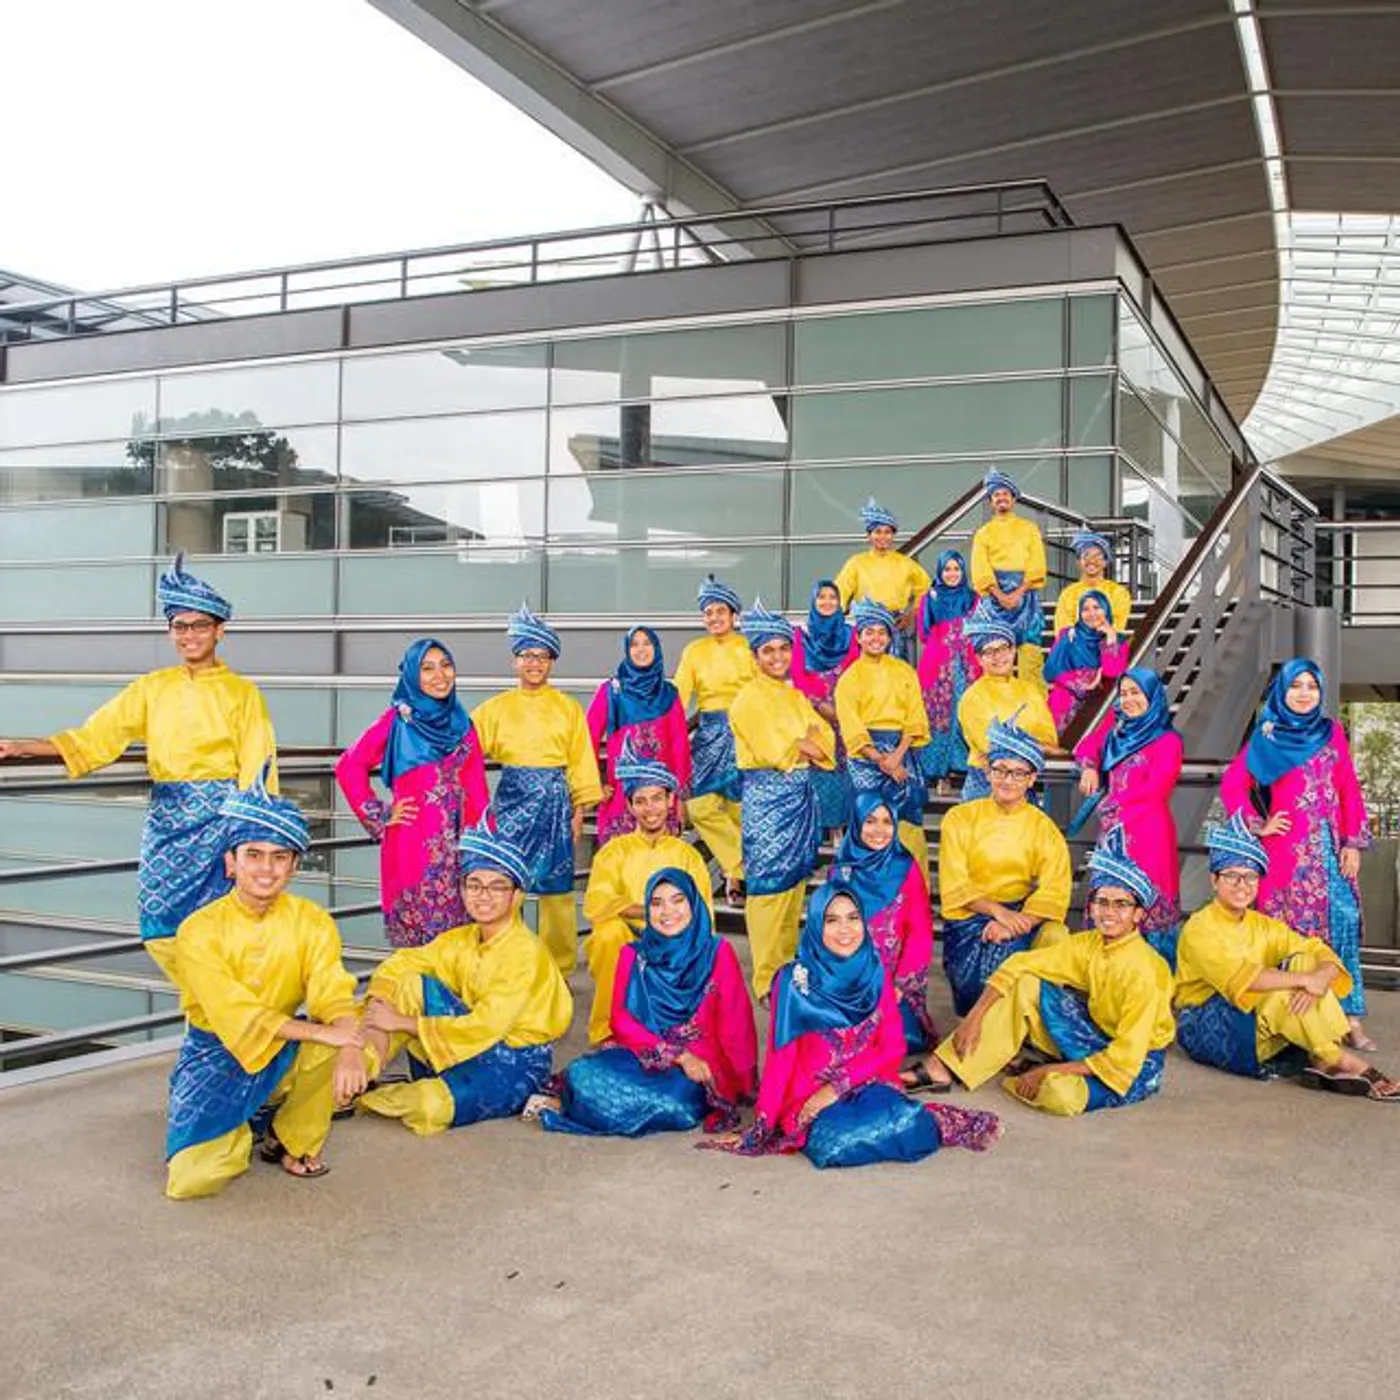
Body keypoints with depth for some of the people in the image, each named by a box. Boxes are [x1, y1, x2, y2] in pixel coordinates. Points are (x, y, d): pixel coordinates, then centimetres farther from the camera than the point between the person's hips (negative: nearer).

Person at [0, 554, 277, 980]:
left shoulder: (242, 693, 2)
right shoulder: (151, 688, 10)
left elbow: (256, 770, 0)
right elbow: (93, 738, 4)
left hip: (220, 817, -3)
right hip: (166, 817, 3)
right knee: (161, 929, 0)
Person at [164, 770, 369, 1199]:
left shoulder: (312, 921, -6)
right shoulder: (199, 931, -14)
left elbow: (333, 996, -16)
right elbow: (237, 1017, -22)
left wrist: (350, 1049, -38)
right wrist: (323, 1033, -32)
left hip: (284, 1054, 2)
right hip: (216, 1053, -2)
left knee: (351, 1040, -29)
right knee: (192, 1179, -23)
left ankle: (296, 1140, -1)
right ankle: (242, 1129, 13)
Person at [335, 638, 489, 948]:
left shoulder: (461, 723, 10)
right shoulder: (399, 719, -3)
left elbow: (477, 793, 9)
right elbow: (349, 766, -6)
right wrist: (380, 816, -5)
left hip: (457, 846, 4)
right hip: (414, 842, -4)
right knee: (419, 939, 0)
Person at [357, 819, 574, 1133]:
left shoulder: (523, 951, -18)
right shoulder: (461, 940, 5)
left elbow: (484, 1028, -23)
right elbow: (400, 963, 4)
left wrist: (403, 1022, -19)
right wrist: (378, 1004, -18)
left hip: (518, 1062, -7)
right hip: (478, 1047, 7)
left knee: (430, 1107, -31)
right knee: (414, 983, -10)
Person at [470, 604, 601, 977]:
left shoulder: (568, 707, 7)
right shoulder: (497, 707, 8)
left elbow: (580, 760, 7)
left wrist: (578, 811, 4)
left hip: (555, 802, 0)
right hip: (512, 800, 1)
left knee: (556, 885, 2)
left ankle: (560, 967, 14)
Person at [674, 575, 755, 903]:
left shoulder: (750, 647, 6)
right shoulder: (694, 651, 11)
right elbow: (678, 696, 7)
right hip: (708, 734, 2)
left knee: (741, 806, -6)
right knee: (701, 806, -10)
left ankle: (737, 870, 13)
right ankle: (744, 867, 3)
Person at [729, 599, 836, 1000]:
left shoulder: (795, 695, 14)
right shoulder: (749, 699, -9)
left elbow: (825, 736, 5)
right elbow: (774, 751, -18)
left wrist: (801, 744, -12)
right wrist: (806, 745, -4)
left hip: (801, 797, 8)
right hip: (768, 798, -7)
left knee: (796, 881, 12)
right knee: (769, 885, -5)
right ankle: (768, 982, 1)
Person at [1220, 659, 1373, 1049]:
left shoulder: (1331, 732, 12)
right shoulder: (1266, 736, 4)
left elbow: (1349, 791, 8)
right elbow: (1232, 785, 1)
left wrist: (1353, 843, 2)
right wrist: (1258, 826, -4)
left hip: (1330, 847, 3)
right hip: (1288, 848, -2)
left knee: (1340, 927, -4)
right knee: (1289, 931, -1)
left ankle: (1349, 1019, -1)